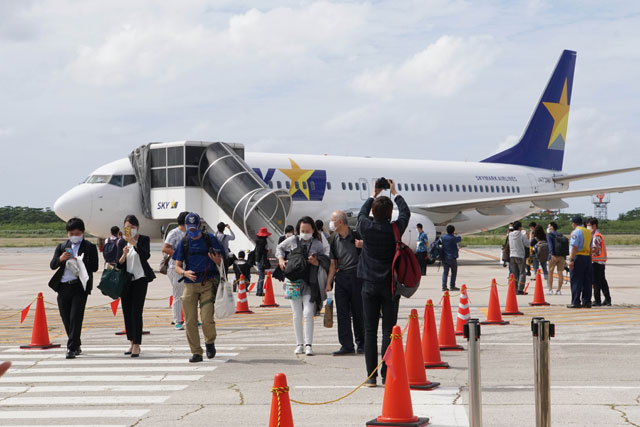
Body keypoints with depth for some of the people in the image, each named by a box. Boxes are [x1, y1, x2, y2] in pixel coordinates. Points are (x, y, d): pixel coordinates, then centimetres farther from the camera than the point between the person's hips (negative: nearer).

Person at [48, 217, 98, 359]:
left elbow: (94, 267, -3)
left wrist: (79, 263, -17)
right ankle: (76, 346, 25)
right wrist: (60, 259, -13)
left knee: (75, 317, -10)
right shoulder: (62, 247, 16)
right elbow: (52, 265, 7)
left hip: (80, 286, -4)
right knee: (66, 318, 9)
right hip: (63, 287, 4)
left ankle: (72, 348, -10)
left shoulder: (90, 247, 5)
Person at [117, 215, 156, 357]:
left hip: (140, 279, -4)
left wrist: (134, 242, -27)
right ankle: (132, 343, 17)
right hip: (126, 280, 4)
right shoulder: (122, 242, 8)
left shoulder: (144, 239, 0)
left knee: (136, 312, -12)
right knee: (127, 312, 5)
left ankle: (137, 345, -12)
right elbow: (119, 264, 2)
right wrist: (124, 254, -19)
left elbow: (146, 255, -19)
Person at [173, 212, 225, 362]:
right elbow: (177, 267, 9)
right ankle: (196, 352, 9)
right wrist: (185, 273, -13)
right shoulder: (183, 243, 10)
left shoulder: (209, 239, 5)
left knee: (207, 319, -13)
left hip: (208, 284, -2)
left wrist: (217, 260, -17)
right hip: (190, 285, 3)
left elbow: (221, 260, 7)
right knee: (190, 321, -2)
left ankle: (210, 342, 17)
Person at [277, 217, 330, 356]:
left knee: (308, 312, -13)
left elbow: (328, 260, 4)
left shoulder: (317, 244, 3)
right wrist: (281, 259, 6)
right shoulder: (292, 241, 6)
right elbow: (279, 248, 23)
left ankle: (308, 345, -9)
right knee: (297, 314, 5)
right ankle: (299, 344, 14)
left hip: (310, 283, -2)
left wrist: (317, 262, -13)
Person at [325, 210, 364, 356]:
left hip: (356, 276, -4)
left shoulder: (356, 235, -4)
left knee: (358, 311, 2)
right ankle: (347, 345, 2)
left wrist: (363, 246, -17)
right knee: (342, 312, 0)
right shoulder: (333, 239, 10)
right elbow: (333, 263, 13)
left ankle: (361, 344, 15)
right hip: (340, 277, 4)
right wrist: (329, 283, 7)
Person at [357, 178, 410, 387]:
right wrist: (395, 193, 27)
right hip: (390, 285, -1)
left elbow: (362, 213, 18)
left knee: (370, 331, 4)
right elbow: (406, 212, 13)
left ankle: (371, 376, 3)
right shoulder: (395, 229, -8)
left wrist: (373, 195, 31)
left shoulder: (366, 228, -6)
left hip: (370, 285, 1)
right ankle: (387, 375, 1)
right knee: (389, 330, 2)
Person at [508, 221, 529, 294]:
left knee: (514, 273, 10)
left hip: (512, 256, 5)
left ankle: (515, 289, 7)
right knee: (522, 273, 2)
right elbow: (527, 245, -3)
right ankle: (520, 290, -6)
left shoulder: (510, 235, 4)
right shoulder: (522, 236, -10)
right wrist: (526, 237, 13)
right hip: (520, 256, -5)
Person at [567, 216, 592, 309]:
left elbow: (574, 247, -15)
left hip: (578, 257, -7)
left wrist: (571, 260, -17)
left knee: (576, 281, -5)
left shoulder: (576, 232, -7)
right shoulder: (588, 232, 17)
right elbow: (590, 248, 18)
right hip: (587, 257, 7)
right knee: (587, 281, 9)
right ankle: (586, 302, 10)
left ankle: (575, 302, -6)